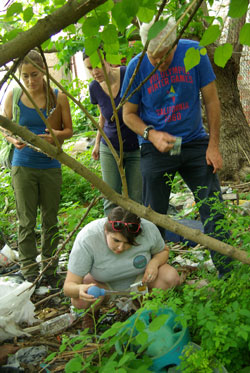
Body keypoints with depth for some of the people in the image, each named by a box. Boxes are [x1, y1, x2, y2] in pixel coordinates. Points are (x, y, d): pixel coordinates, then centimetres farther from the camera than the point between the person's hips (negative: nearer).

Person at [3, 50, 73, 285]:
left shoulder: (58, 97, 0)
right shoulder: (13, 96, 1)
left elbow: (69, 130, 5)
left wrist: (57, 135, -17)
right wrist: (14, 140, -16)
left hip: (50, 166, 1)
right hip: (23, 166, 0)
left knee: (50, 220, 8)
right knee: (26, 221, 2)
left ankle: (49, 270, 21)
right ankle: (29, 272, 13)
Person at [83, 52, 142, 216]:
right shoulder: (95, 88, -5)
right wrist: (97, 142, 17)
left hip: (136, 147, -3)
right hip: (110, 148, 3)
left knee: (135, 200, -1)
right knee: (111, 198, -3)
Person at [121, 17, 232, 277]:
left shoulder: (193, 52, -7)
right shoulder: (137, 66, -8)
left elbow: (211, 100, -1)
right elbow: (129, 113, 1)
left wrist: (213, 145, -4)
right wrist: (151, 134, -18)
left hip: (195, 143, 1)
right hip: (155, 148, 0)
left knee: (214, 210, -1)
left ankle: (228, 275, 12)